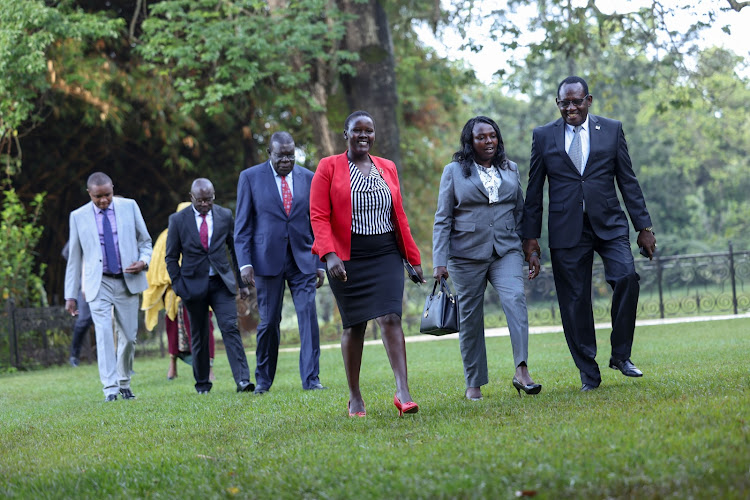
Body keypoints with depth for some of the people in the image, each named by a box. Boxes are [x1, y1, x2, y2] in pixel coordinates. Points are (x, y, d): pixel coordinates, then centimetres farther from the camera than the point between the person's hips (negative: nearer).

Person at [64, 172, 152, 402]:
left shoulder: (129, 206, 4)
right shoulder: (78, 216, 2)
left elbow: (145, 241, 12)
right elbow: (74, 258, 6)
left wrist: (144, 261, -10)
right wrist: (71, 295, 4)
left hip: (127, 281, 2)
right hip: (98, 284, -2)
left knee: (129, 336, 5)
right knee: (104, 333, -17)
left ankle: (124, 384, 24)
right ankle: (110, 389, -19)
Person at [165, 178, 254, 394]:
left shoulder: (225, 216, 3)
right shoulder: (178, 220, -1)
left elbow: (235, 249, 10)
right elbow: (171, 257, 4)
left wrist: (242, 281, 7)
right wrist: (178, 286, -4)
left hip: (222, 282, 0)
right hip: (193, 285, 0)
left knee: (230, 328, -13)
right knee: (199, 336, 6)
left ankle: (242, 380, -19)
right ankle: (202, 383, 19)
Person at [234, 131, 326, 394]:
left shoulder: (308, 178, 7)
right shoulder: (250, 177, 2)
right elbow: (243, 225, 1)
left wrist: (320, 263, 6)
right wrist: (244, 263, -8)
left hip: (302, 259, 2)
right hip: (268, 259, -1)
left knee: (309, 315, -8)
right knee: (269, 321, 3)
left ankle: (311, 378, -5)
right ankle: (263, 379, 17)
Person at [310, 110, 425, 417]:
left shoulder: (387, 168, 12)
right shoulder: (329, 168, 1)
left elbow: (399, 216, 16)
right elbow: (318, 216, -6)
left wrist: (413, 257, 14)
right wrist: (329, 254, -19)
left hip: (386, 254, 2)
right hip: (348, 258, -2)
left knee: (390, 317, -12)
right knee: (354, 325, 2)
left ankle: (403, 392, -19)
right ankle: (355, 398, 13)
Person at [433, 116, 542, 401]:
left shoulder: (510, 170, 13)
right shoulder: (454, 172, 4)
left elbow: (520, 214, 17)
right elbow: (443, 220, 2)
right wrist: (440, 262, -5)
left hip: (506, 252, 1)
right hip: (467, 255, -1)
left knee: (515, 299, -22)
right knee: (470, 318, 3)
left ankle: (521, 372, -29)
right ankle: (474, 384, 13)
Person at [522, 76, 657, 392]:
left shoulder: (612, 130, 8)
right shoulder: (543, 136, 7)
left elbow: (628, 181, 8)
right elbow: (534, 191, 9)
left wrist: (643, 226, 4)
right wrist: (531, 236, 6)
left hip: (609, 225, 0)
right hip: (566, 230, 0)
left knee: (626, 277, -21)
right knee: (575, 301, 0)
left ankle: (620, 355, -5)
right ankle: (589, 374, 9)